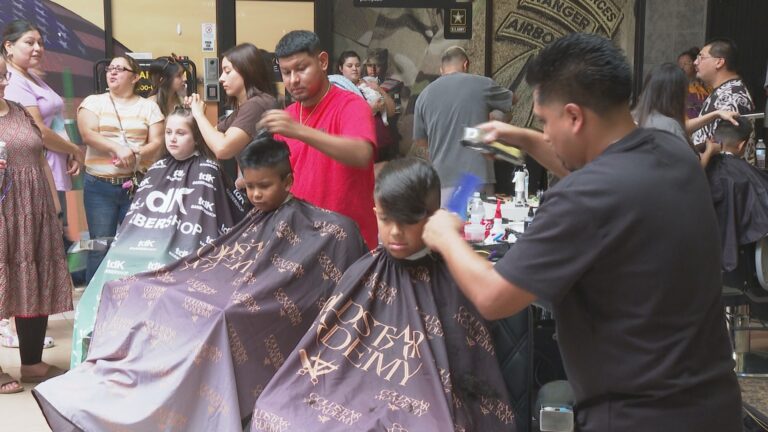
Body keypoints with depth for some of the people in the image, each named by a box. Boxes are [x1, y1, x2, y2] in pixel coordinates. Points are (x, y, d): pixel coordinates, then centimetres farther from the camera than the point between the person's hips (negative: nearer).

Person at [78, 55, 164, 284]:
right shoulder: (93, 102, 7)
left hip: (138, 185, 1)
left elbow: (157, 143, 1)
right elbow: (87, 135, -8)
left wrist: (136, 155, -18)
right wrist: (117, 148, -23)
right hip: (100, 187, -1)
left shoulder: (148, 106, 9)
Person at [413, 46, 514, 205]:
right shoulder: (482, 85, -1)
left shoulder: (424, 95, 6)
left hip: (442, 180, 3)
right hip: (477, 176, -3)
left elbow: (419, 141, 15)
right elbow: (512, 100, 20)